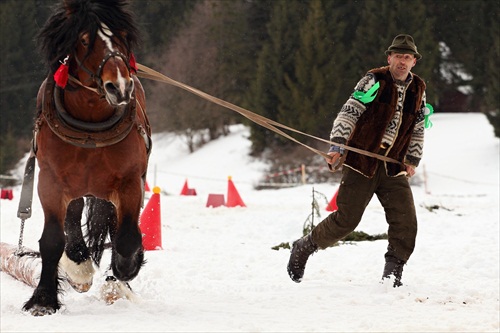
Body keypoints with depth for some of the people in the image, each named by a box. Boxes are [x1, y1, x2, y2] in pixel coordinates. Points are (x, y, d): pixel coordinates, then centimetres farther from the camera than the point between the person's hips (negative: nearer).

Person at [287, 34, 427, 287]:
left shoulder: (418, 89, 10)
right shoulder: (374, 81, -5)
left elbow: (418, 128, 22)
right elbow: (349, 112, -11)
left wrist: (413, 160, 18)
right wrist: (338, 144, -22)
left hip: (393, 168, 4)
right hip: (361, 163, -4)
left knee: (406, 221, -11)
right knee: (346, 219, -3)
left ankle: (393, 273, -1)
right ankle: (303, 248, 18)